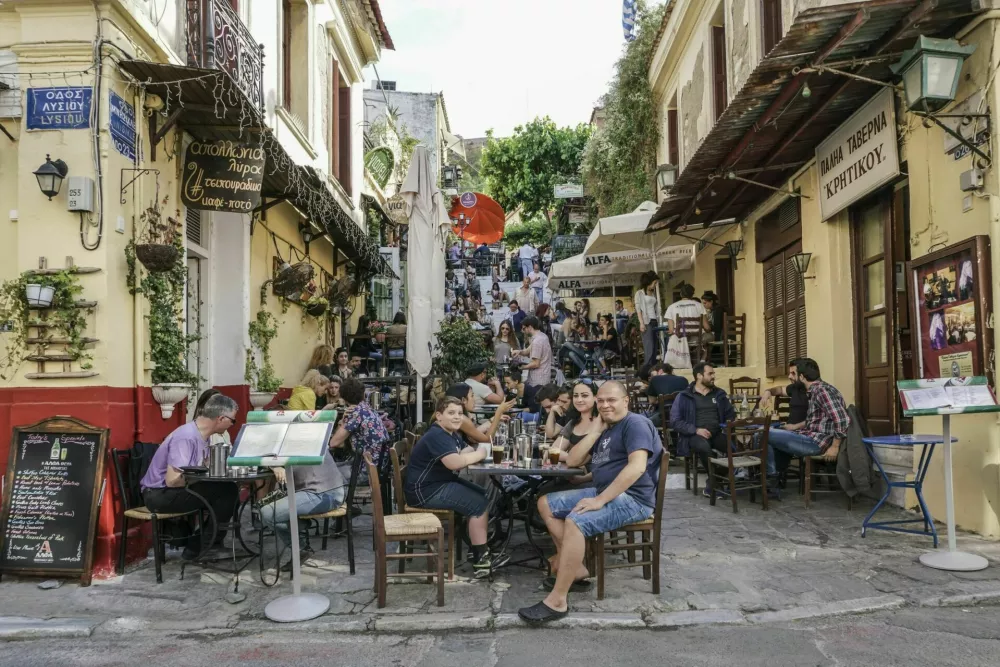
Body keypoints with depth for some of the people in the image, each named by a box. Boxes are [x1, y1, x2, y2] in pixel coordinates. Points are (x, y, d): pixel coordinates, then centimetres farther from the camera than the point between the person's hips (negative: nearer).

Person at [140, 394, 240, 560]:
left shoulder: (202, 435, 4)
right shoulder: (186, 438, -24)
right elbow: (172, 480, -28)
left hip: (173, 492, 9)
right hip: (160, 495, -9)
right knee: (227, 491, -17)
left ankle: (196, 542, 9)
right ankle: (200, 546, -3)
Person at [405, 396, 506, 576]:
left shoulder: (449, 434, 13)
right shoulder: (436, 436, -21)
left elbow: (462, 454, 10)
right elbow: (455, 462, -35)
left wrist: (473, 452, -13)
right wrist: (479, 454, -19)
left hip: (441, 484, 11)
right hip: (425, 491, -11)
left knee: (484, 495, 11)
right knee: (478, 504, -13)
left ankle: (479, 550, 17)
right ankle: (481, 560, -6)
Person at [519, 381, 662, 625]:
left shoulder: (635, 423, -10)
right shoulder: (605, 429, 18)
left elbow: (637, 466, -26)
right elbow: (572, 461, 13)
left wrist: (600, 500, -28)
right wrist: (595, 431, 2)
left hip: (633, 499, -10)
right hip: (604, 492, 10)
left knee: (575, 521, -32)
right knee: (545, 504, 8)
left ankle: (557, 601, -27)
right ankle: (575, 569, 3)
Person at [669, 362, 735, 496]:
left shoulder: (719, 394, 18)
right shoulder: (684, 396, 3)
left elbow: (731, 414, 24)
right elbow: (675, 421, -3)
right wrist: (696, 430, -15)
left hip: (717, 433, 4)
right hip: (695, 435, -4)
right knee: (704, 447, -40)